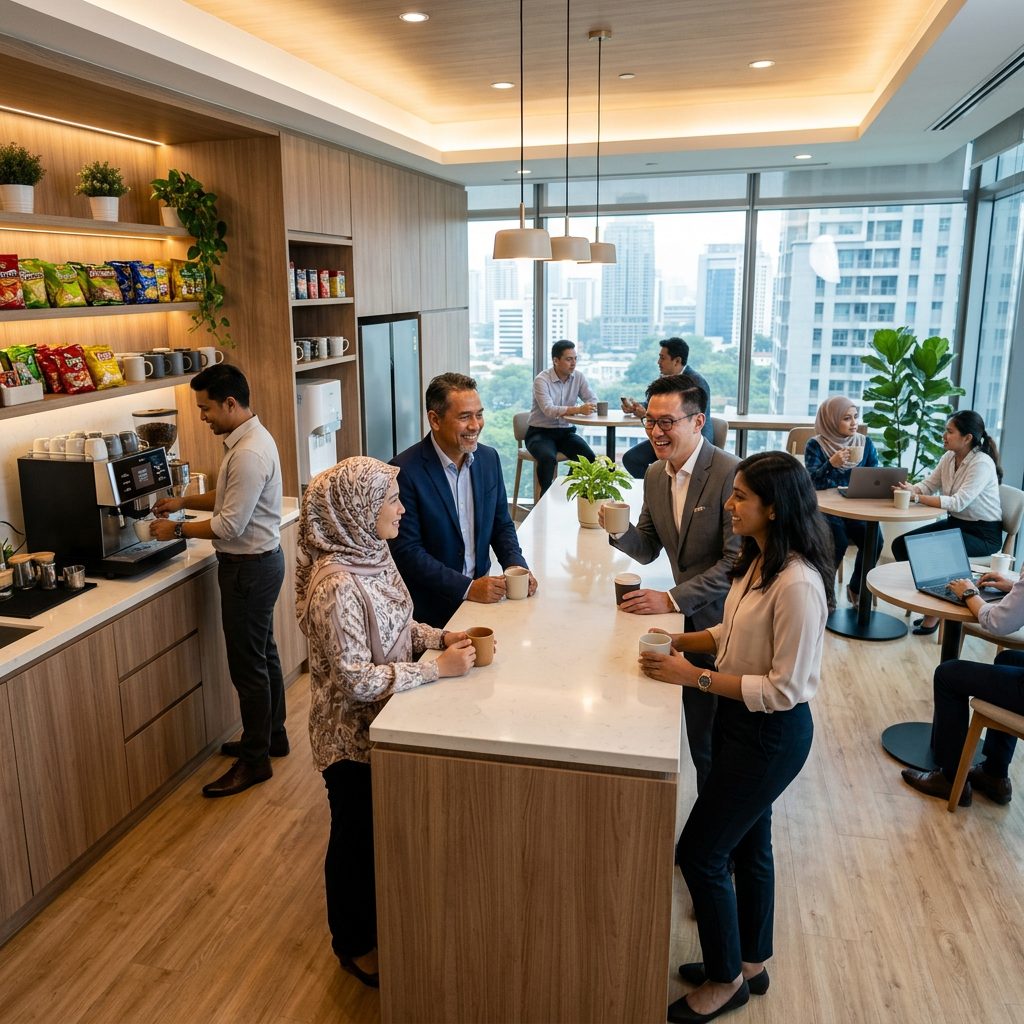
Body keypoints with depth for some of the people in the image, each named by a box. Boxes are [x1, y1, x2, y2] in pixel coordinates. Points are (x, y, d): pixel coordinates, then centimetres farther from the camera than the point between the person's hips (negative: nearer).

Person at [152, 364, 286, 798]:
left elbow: (230, 525, -25)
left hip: (250, 567, -11)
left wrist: (177, 529, -13)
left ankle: (255, 760, 14)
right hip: (259, 562, 11)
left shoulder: (249, 454, -25)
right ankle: (272, 735, 36)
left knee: (248, 665, 1)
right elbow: (230, 496, 21)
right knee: (263, 653, 21)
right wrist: (184, 501, 12)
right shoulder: (246, 439, 7)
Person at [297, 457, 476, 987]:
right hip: (350, 734, -8)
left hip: (381, 722, 8)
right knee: (355, 836, 14)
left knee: (379, 827, 25)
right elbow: (356, 681, -29)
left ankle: (372, 916, 50)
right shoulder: (336, 585, -30)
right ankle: (354, 946, 39)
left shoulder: (372, 555, -4)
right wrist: (438, 668, -26)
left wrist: (438, 636, -6)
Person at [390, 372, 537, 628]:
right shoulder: (404, 471, -14)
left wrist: (517, 568, -4)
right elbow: (406, 552, -14)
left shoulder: (489, 458, 4)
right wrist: (467, 588, -19)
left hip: (480, 593, 6)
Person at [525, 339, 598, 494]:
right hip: (540, 432, -4)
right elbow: (549, 410, -28)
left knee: (589, 457, -20)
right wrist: (578, 409, -40)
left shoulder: (578, 377, 2)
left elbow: (594, 401, 0)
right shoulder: (542, 380, -14)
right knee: (548, 458, -35)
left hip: (566, 431, 5)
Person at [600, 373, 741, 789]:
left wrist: (673, 599, -24)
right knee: (699, 729, 16)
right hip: (687, 619, 6)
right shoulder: (654, 475, 2)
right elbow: (648, 549, 9)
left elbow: (737, 561, -23)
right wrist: (620, 531, -13)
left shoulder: (731, 474, -21)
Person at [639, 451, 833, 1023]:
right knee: (747, 846, 23)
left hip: (770, 734, -9)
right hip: (741, 720, 9)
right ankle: (750, 963, 44)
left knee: (699, 853, 4)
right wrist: (680, 641, -2)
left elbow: (784, 690, -25)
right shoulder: (759, 559, 0)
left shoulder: (798, 584, -29)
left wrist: (696, 677, -23)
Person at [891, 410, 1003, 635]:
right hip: (956, 524, 8)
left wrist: (917, 497, -32)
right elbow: (928, 485, 2)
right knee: (901, 544, -7)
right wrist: (910, 489, -21)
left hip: (983, 534, -8)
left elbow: (958, 502, -28)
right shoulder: (949, 458, 3)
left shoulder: (982, 463, -21)